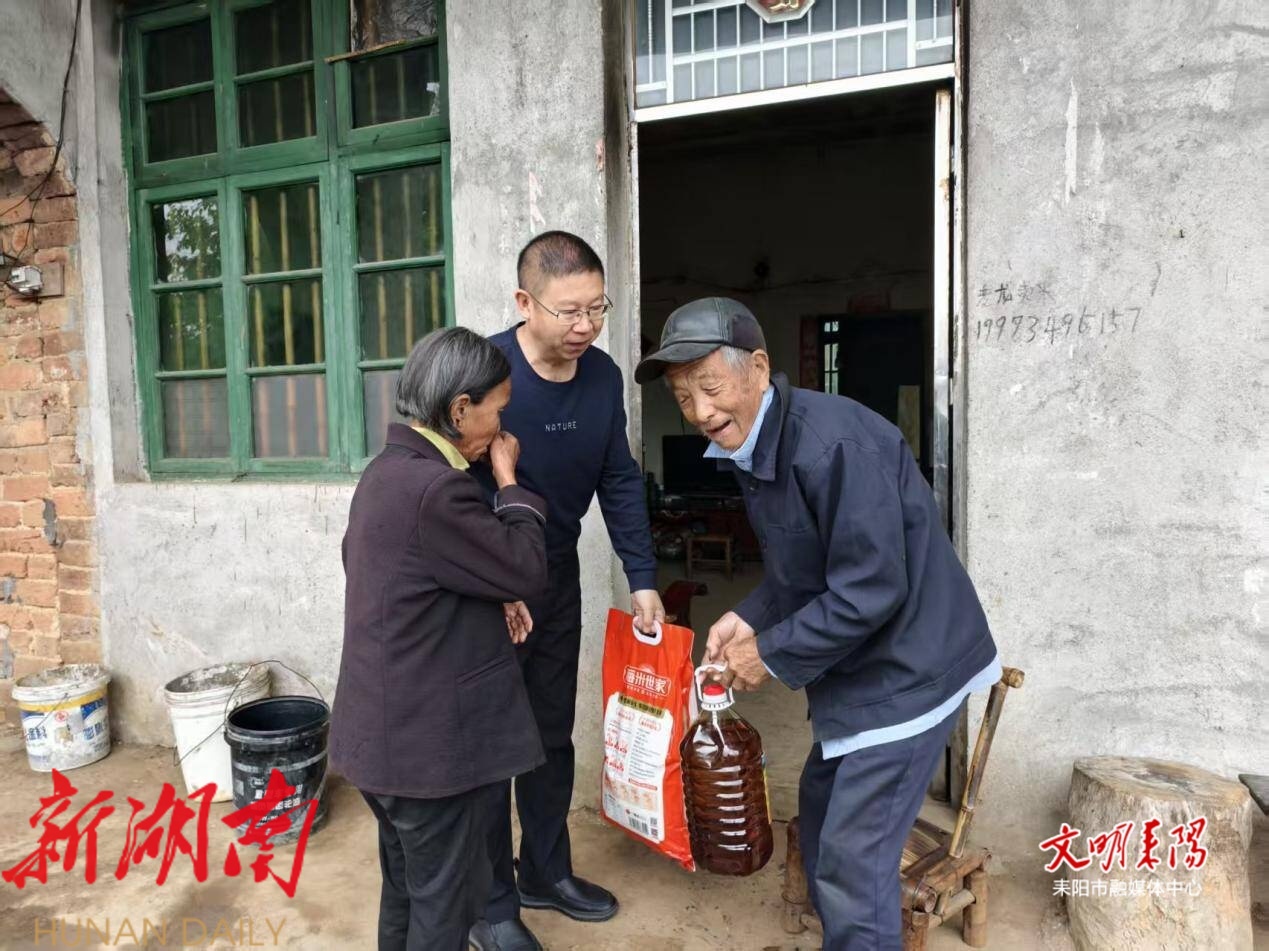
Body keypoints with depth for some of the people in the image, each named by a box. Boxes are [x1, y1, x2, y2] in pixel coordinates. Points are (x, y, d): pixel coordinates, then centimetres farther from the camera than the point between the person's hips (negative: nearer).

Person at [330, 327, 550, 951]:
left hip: (387, 731, 9)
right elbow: (526, 570, -18)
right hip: (433, 741, -9)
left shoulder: (388, 469, 5)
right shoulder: (436, 488, -26)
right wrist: (508, 480, -8)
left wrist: (485, 604, 8)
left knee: (407, 889, 26)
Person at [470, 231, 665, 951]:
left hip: (558, 578, 5)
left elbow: (620, 481, 0)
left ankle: (546, 871, 37)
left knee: (552, 735, 17)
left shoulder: (603, 376, -7)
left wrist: (644, 581, -3)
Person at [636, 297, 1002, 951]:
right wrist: (748, 619, -3)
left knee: (854, 858, -2)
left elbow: (872, 588, -28)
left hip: (904, 671, -9)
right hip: (851, 668, 10)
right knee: (821, 813, 24)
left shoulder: (833, 442, -28)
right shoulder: (748, 444, 2)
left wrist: (773, 654, -18)